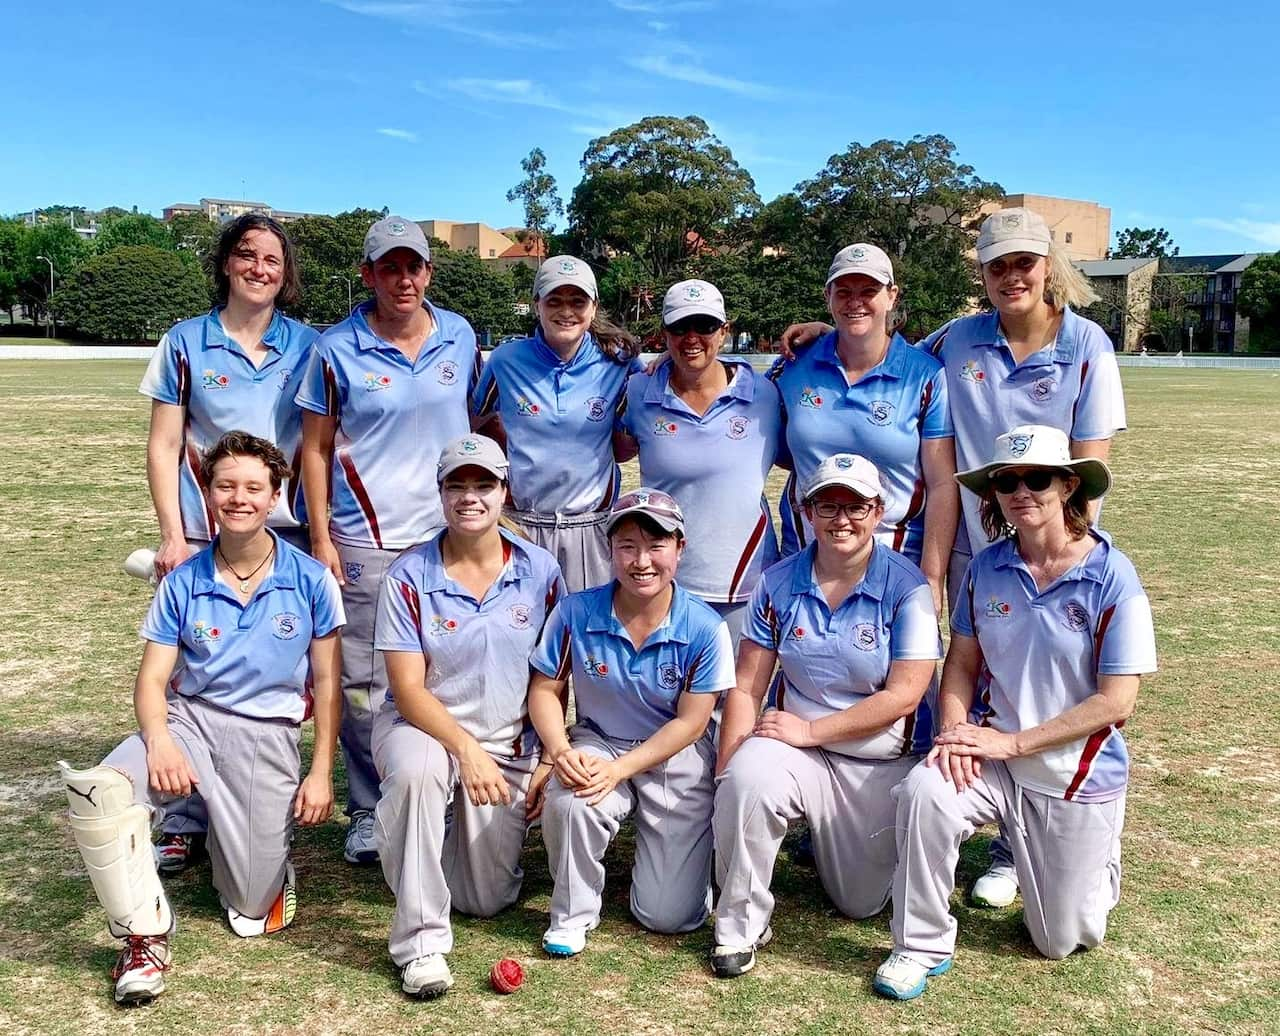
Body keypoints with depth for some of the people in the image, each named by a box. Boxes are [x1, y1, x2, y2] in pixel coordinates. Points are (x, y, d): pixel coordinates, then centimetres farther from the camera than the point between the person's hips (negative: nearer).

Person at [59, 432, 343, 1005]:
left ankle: (261, 851, 33)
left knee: (251, 912, -5)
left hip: (267, 736, -1)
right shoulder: (183, 582, 2)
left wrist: (321, 774, -2)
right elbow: (152, 678, 1)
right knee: (98, 789, -30)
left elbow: (326, 682, 2)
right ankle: (145, 936, -11)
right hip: (189, 718, 2)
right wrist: (159, 741, -20)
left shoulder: (310, 580, -3)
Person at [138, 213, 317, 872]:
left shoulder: (307, 347, 7)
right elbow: (164, 447, 3)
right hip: (205, 539, -1)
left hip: (288, 536, 1)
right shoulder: (185, 344, 5)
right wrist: (173, 537, -4)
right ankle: (185, 823, 13)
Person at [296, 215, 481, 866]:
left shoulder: (462, 338, 5)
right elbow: (316, 447, 0)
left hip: (450, 536, 3)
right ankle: (367, 813, 18)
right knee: (362, 684, 4)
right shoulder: (337, 349, -3)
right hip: (365, 543, -2)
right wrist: (320, 538, -4)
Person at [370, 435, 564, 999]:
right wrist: (466, 749, -27)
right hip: (421, 725, -2)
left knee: (489, 898, 1)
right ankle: (421, 941, -23)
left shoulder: (540, 571, -5)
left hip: (510, 742, 2)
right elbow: (409, 690, -14)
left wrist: (550, 760, -6)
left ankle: (468, 825, 35)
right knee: (418, 770, -39)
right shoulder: (409, 576, -12)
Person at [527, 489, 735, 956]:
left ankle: (674, 848, 32)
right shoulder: (576, 612, -13)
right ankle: (572, 914, -5)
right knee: (570, 801, -36)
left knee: (668, 916, -5)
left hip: (676, 760, -1)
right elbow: (545, 689, -3)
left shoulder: (704, 628, -16)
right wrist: (561, 751, -22)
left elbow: (690, 722, -12)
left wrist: (619, 769, -22)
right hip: (598, 744, 1)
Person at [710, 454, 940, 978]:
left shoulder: (907, 587, -13)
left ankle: (838, 840, 41)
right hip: (801, 752, 1)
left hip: (883, 764, -1)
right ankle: (741, 925, -12)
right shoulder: (779, 583, -5)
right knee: (747, 778, -33)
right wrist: (724, 777, -15)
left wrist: (809, 729, -18)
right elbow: (745, 688, -6)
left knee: (861, 903, 6)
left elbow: (903, 697, -17)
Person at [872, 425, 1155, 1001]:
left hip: (1079, 777, -2)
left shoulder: (1112, 579, -18)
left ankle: (1093, 864, 42)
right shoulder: (986, 569, -6)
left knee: (1061, 942, 8)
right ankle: (922, 947, -10)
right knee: (924, 792, -30)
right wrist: (955, 729, -17)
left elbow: (1116, 702, -18)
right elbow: (961, 663, 3)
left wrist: (1010, 742, -21)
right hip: (993, 761, 2)